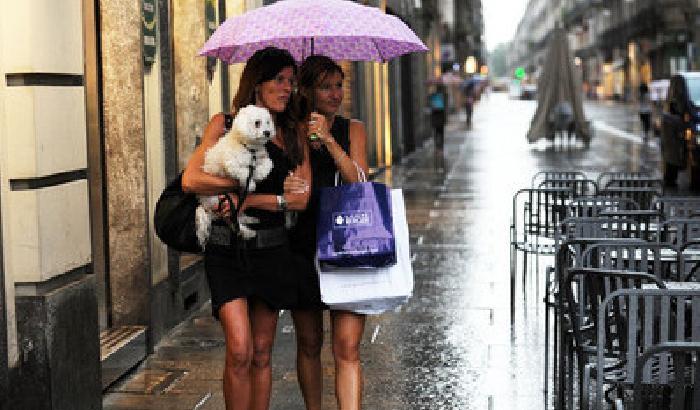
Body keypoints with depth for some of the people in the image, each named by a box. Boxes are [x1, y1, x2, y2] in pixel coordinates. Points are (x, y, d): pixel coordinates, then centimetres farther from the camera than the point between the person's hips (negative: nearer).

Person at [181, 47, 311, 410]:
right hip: (227, 248, -3)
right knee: (239, 350, -14)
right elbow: (190, 180, -8)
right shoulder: (225, 123, 2)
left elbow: (303, 197, 0)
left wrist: (252, 198, -11)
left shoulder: (292, 134, 10)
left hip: (271, 248, 3)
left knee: (261, 354, 8)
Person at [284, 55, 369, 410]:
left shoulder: (352, 130, 6)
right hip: (302, 250, 1)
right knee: (309, 344, 11)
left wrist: (329, 140, -17)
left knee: (347, 347, -8)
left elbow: (360, 184, -7)